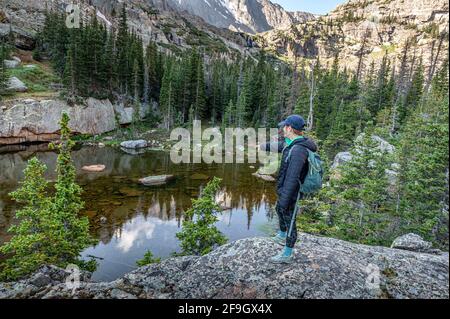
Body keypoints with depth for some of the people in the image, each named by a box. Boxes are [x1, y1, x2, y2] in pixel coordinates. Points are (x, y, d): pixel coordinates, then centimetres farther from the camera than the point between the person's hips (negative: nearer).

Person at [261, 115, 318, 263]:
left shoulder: (298, 150, -30)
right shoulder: (291, 142, -1)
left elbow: (293, 178, -32)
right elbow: (279, 146, 22)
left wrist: (284, 199, -29)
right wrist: (265, 146, 37)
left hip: (291, 192, -10)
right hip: (285, 188, 10)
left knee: (289, 220, 6)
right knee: (279, 210, 30)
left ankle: (287, 254, 26)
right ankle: (282, 236, 56)